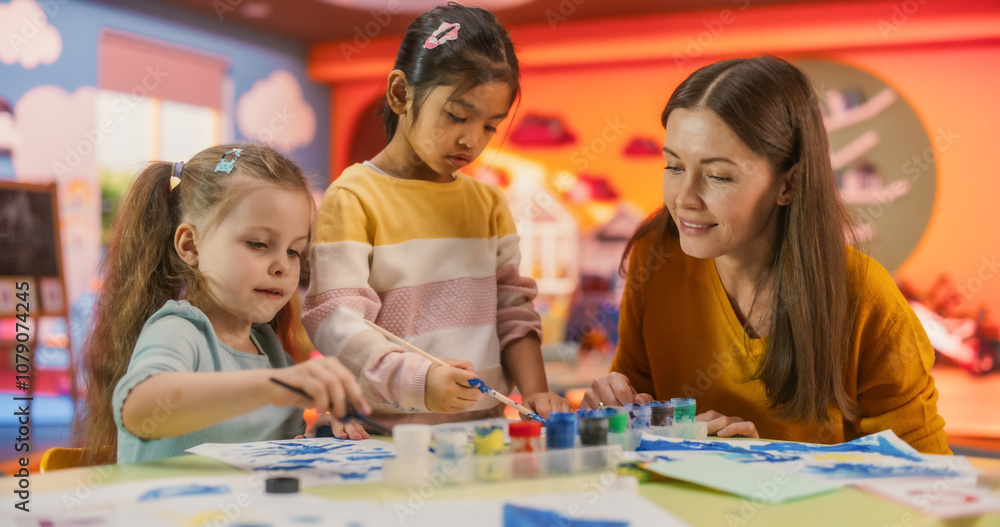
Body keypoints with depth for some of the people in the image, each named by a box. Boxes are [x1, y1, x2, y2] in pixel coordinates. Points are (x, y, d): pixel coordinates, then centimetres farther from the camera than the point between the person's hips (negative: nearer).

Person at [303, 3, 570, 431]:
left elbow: (513, 311, 15)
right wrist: (419, 381, -27)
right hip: (387, 434, -5)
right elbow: (335, 323, -13)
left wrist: (534, 392, -2)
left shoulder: (488, 203, 16)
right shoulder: (352, 199, -5)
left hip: (484, 429, 5)